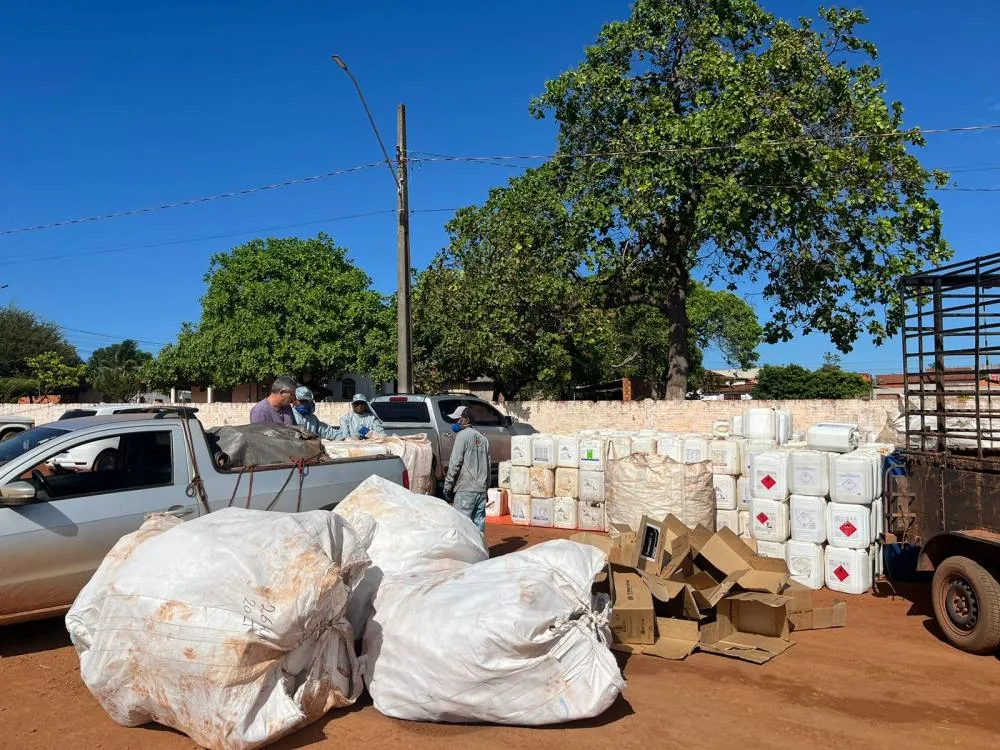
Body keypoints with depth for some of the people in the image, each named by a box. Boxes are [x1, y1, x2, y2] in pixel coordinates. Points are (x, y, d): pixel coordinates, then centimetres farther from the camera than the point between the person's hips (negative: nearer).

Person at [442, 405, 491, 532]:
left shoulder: (462, 435, -6)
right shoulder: (482, 437, 18)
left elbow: (455, 463, -11)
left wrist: (448, 486, -7)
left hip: (465, 489, -8)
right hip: (481, 489, 8)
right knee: (479, 523, 10)